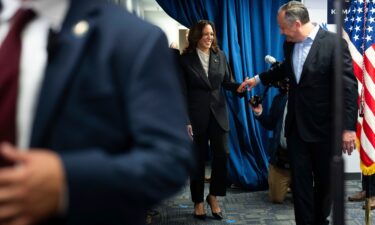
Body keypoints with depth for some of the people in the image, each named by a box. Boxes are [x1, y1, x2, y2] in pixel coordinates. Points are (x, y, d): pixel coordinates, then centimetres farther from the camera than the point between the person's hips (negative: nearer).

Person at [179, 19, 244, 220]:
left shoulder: (220, 56, 5)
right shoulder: (186, 59, -4)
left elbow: (227, 82, 8)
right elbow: (182, 92, -5)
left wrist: (239, 87, -15)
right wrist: (185, 121, -10)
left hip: (218, 113, 3)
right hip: (196, 115, -2)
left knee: (221, 155, -2)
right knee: (198, 159, 5)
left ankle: (213, 196, 18)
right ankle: (198, 201, 20)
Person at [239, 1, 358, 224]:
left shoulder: (334, 43, -15)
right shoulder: (289, 44, 4)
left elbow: (348, 87, -17)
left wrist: (348, 127, -21)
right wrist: (258, 78, 22)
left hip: (325, 127, -4)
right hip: (297, 126, 5)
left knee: (325, 180, 12)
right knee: (300, 181, 4)